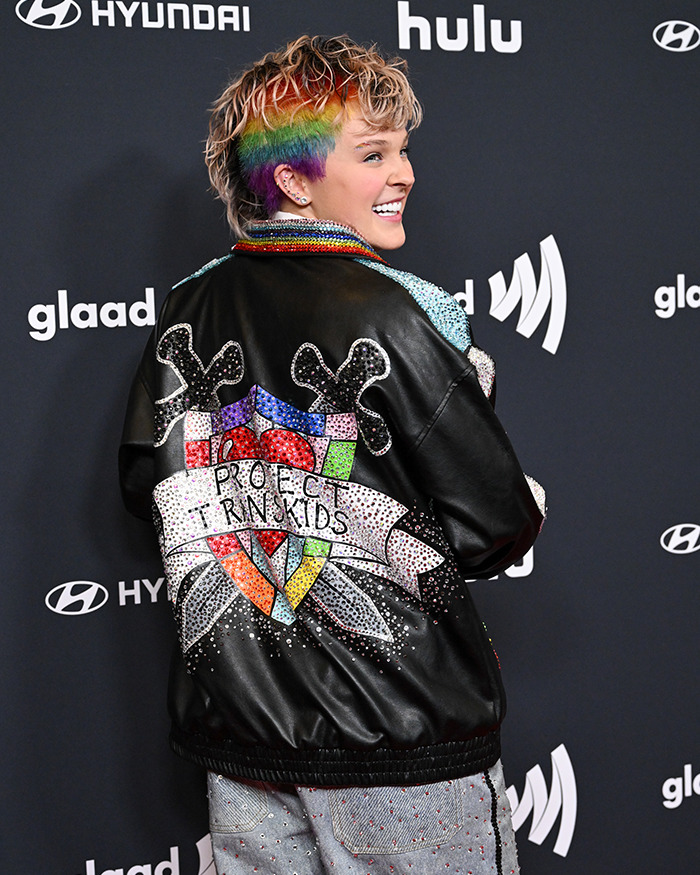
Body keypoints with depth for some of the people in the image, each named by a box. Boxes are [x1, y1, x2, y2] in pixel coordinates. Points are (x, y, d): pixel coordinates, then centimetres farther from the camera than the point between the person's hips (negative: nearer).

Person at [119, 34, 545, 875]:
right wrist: (529, 505, 4)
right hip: (396, 732, -6)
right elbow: (491, 526, -18)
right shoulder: (401, 314, -18)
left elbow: (146, 481, 11)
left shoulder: (187, 309, 1)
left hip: (234, 714, 6)